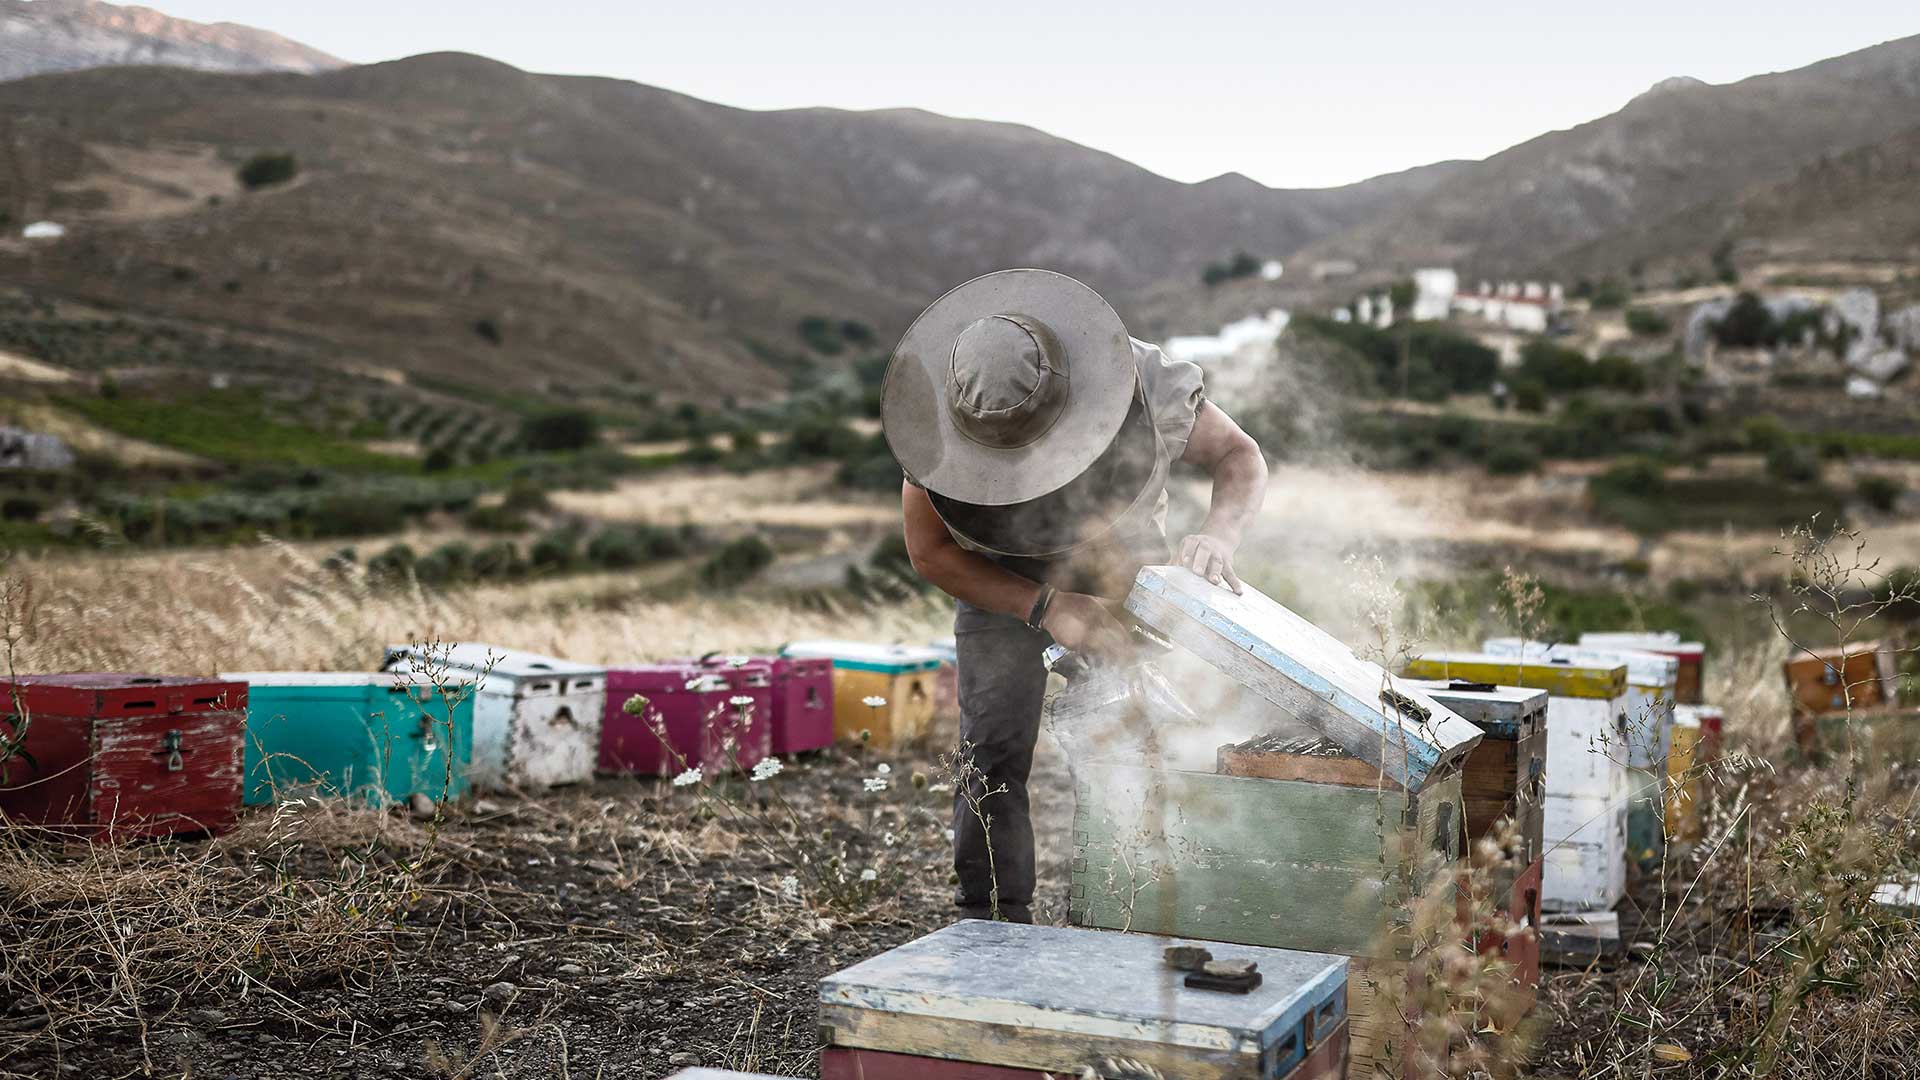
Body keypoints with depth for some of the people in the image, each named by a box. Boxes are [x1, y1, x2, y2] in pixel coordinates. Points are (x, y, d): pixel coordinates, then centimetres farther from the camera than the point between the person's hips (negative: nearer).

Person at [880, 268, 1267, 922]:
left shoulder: (1149, 385, -36)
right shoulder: (941, 432, -33)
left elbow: (1239, 457, -17)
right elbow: (930, 552, -17)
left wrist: (1219, 534, -39)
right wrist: (1045, 610, -29)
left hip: (1122, 565, 0)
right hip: (998, 577, 0)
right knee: (993, 753, -10)